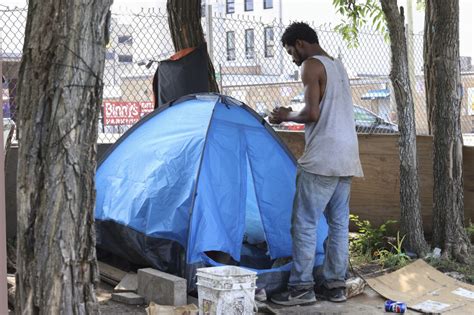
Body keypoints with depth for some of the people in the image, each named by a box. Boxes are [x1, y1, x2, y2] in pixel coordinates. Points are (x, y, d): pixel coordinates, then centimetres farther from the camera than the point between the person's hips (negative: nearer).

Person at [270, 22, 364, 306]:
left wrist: (287, 117, 2)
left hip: (322, 159, -9)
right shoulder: (338, 66, 20)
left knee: (305, 223, -4)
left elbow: (312, 114, -15)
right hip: (348, 158, 9)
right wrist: (292, 116, 18)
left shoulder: (312, 65, -7)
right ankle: (335, 284, 14)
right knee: (339, 223, 10)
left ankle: (302, 288, -1)